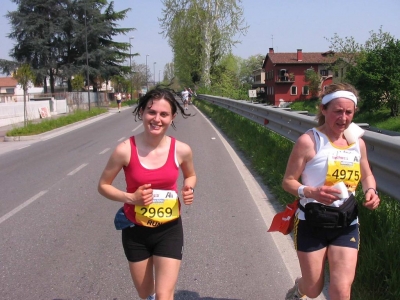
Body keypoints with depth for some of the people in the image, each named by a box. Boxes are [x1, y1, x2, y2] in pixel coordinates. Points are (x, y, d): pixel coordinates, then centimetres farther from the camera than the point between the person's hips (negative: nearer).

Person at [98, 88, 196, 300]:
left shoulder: (181, 150, -13)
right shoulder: (125, 150, -18)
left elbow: (190, 175, 10)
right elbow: (103, 185, -6)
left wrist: (188, 189, -13)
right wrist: (131, 198, -23)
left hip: (169, 230, 0)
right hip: (135, 231, 0)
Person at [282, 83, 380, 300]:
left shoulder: (358, 143, 1)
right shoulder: (309, 141, -16)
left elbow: (367, 176, 18)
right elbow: (288, 181, -13)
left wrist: (371, 191, -3)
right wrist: (311, 192, -31)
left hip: (346, 225, 4)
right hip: (312, 224, -4)